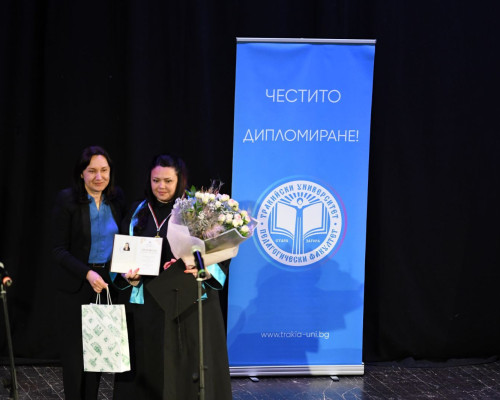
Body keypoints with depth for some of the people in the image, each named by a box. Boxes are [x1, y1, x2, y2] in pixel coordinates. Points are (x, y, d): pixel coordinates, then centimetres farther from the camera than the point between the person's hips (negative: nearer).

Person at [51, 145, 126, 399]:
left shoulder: (116, 198, 3)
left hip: (107, 283, 4)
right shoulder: (67, 200, -11)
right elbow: (58, 249, -11)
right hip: (75, 286, -4)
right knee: (75, 351, 1)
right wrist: (87, 273, -22)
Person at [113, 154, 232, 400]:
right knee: (148, 372, 3)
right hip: (148, 306, 3)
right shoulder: (138, 213, 10)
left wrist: (201, 269, -23)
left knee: (187, 369, -2)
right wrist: (130, 276, -9)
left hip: (189, 305, -3)